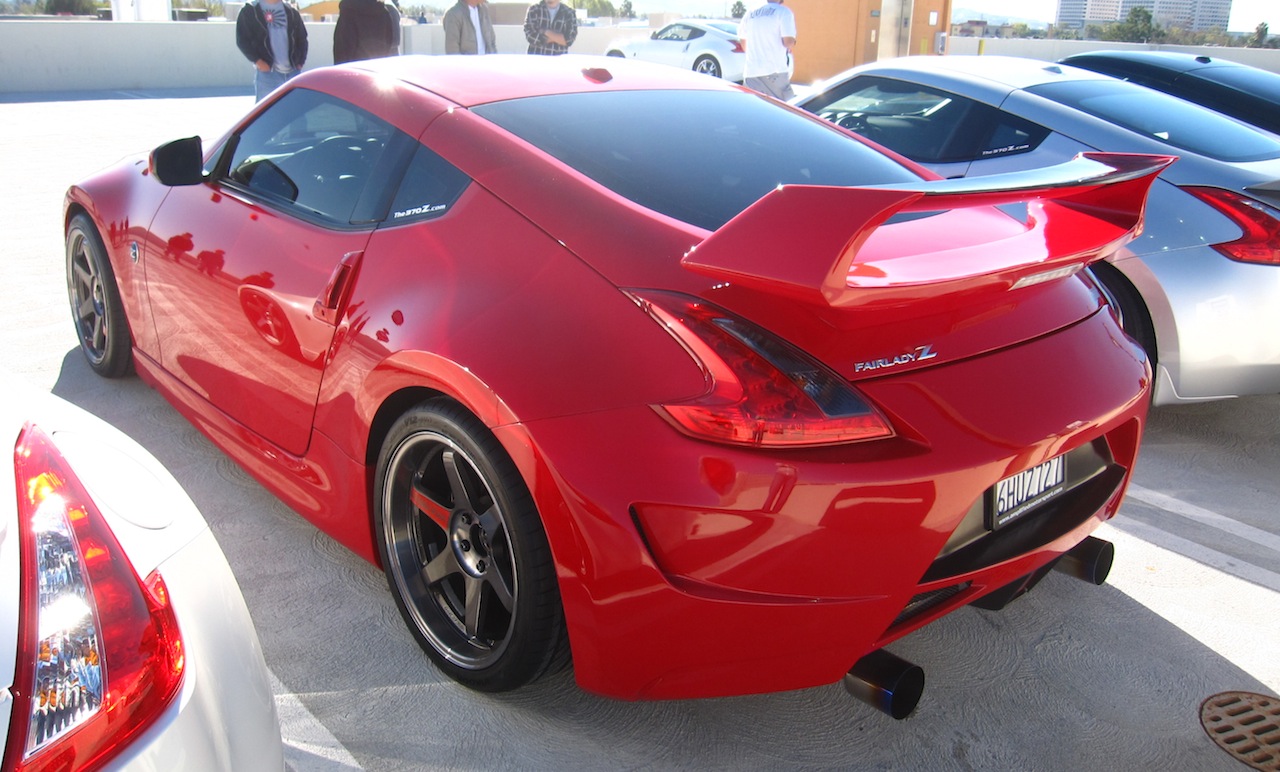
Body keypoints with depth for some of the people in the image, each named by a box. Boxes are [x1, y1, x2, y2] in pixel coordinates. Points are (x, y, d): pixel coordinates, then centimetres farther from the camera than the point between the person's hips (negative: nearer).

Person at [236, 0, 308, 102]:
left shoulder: (292, 11, 15)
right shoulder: (250, 11, 4)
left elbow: (302, 38, 17)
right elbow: (242, 40, -1)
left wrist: (300, 62, 2)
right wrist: (257, 61, -13)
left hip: (293, 72, 4)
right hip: (267, 72, -4)